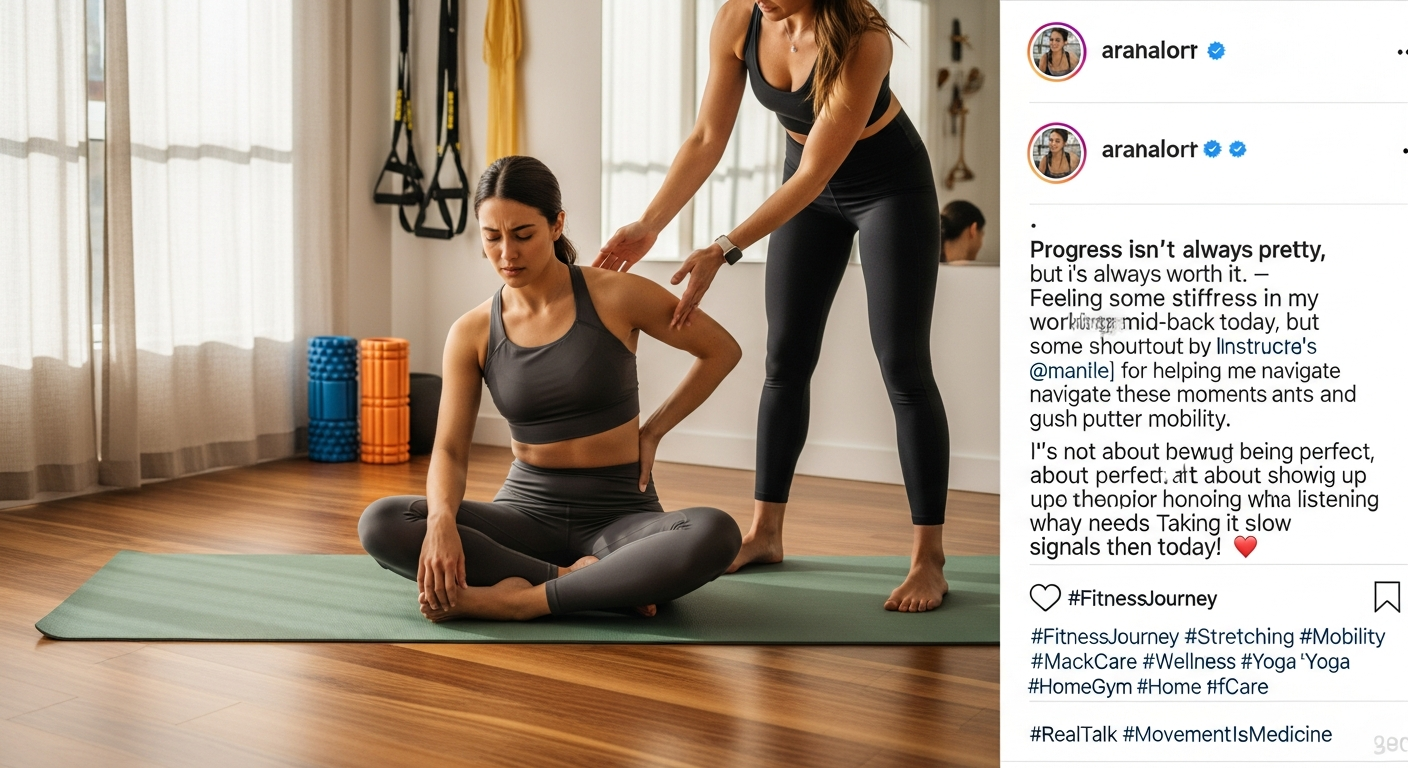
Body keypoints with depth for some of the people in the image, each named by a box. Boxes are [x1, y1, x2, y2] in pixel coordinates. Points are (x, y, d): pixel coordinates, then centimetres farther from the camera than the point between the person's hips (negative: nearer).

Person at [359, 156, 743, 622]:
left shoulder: (616, 297, -8)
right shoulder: (471, 334, -1)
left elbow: (721, 350, 3)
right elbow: (449, 449, -7)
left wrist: (652, 431, 1)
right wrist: (441, 519, -28)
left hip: (618, 514, -2)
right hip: (527, 510, 3)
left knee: (715, 535, -37)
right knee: (380, 525, -24)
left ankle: (519, 598, -30)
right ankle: (576, 581, -24)